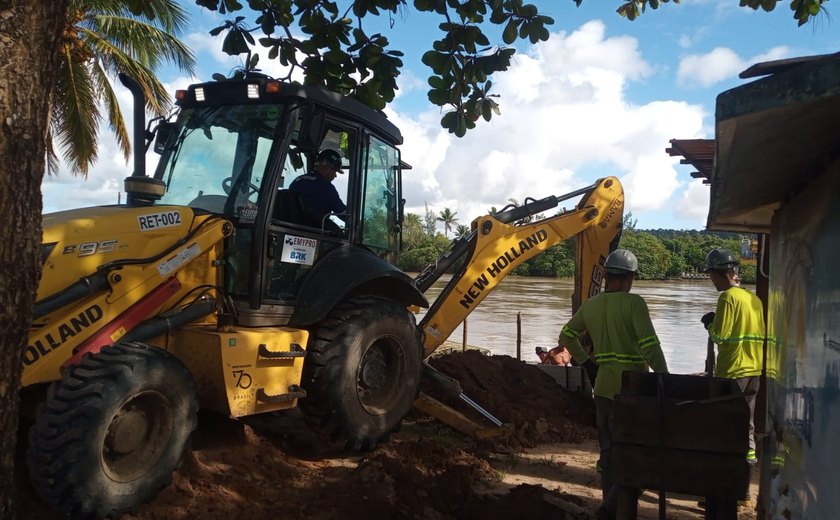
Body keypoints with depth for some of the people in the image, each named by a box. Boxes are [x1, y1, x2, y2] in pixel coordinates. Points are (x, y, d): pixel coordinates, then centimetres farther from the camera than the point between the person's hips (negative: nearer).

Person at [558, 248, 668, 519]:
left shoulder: (590, 305, 8)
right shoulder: (633, 303, -12)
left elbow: (566, 336, 18)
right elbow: (649, 344, -19)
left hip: (603, 386, 6)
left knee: (608, 450, 16)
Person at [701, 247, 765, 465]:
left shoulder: (728, 297, -14)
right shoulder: (754, 298, 9)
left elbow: (720, 335, -19)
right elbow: (761, 333, 15)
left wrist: (709, 323, 1)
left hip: (733, 369, -8)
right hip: (754, 367, 8)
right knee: (746, 415, 18)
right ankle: (749, 451, 25)